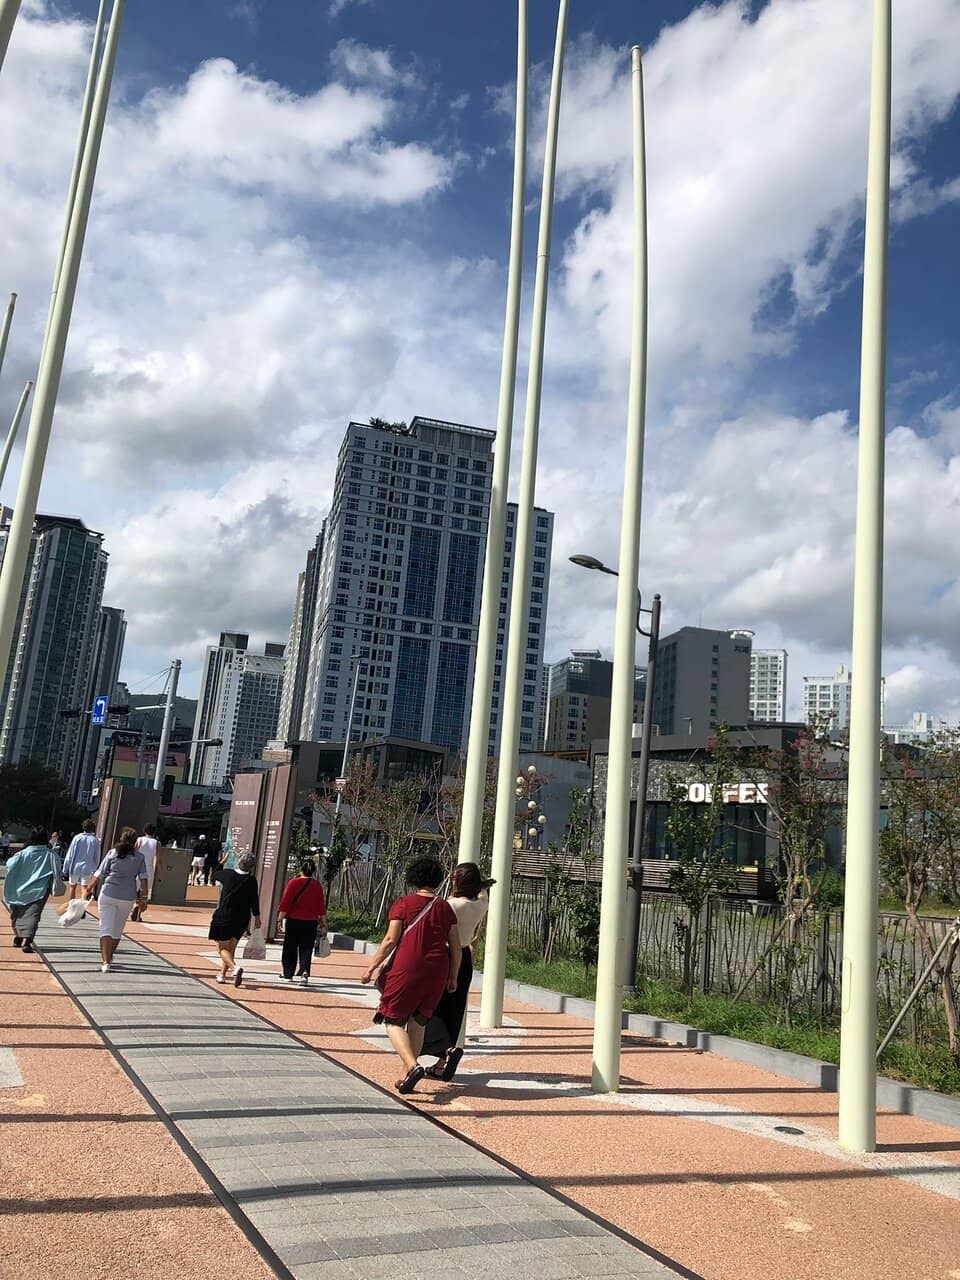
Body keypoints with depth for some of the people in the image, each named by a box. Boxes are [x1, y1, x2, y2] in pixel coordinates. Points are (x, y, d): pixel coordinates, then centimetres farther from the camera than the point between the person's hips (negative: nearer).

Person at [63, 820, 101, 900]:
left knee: (72, 887, 18)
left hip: (75, 867, 1)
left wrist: (65, 869, 3)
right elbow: (97, 858, 4)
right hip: (87, 869, 0)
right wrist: (94, 869, 18)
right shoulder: (95, 841, -3)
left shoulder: (77, 838, -5)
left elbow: (69, 855, -4)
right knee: (84, 888, -2)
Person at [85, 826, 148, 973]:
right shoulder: (139, 857, 1)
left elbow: (99, 874, -1)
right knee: (117, 929, 18)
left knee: (106, 927, -2)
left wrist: (90, 888, 11)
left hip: (108, 894, -2)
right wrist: (143, 897, 3)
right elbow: (143, 878, -2)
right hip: (128, 898, 2)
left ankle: (106, 962, -13)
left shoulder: (112, 853, -3)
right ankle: (108, 957, 34)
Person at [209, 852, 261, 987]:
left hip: (224, 916, -2)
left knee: (222, 948, 2)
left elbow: (216, 874, 14)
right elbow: (254, 900, -3)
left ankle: (234, 968, -23)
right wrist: (257, 917, 6)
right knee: (231, 947, 20)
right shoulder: (251, 880, -7)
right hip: (242, 919, 2)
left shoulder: (228, 874, -8)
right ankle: (222, 974, 24)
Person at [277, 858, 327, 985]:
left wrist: (280, 918, -5)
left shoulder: (293, 883, -6)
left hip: (293, 921, -2)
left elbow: (285, 902, -9)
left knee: (290, 948, 11)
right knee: (306, 949, 5)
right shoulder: (317, 885, 2)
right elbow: (321, 905, 7)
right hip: (311, 922, 2)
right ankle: (305, 972, -14)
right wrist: (323, 921, 15)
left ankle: (288, 975, 17)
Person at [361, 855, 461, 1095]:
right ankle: (407, 1077, 15)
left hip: (406, 969, -4)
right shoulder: (445, 908, 9)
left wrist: (372, 967, -3)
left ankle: (412, 1065, -16)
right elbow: (456, 947, 9)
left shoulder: (404, 903, -2)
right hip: (436, 972, 4)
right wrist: (453, 977, 18)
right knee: (418, 1022, 15)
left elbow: (390, 940, -9)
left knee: (394, 1020, 5)